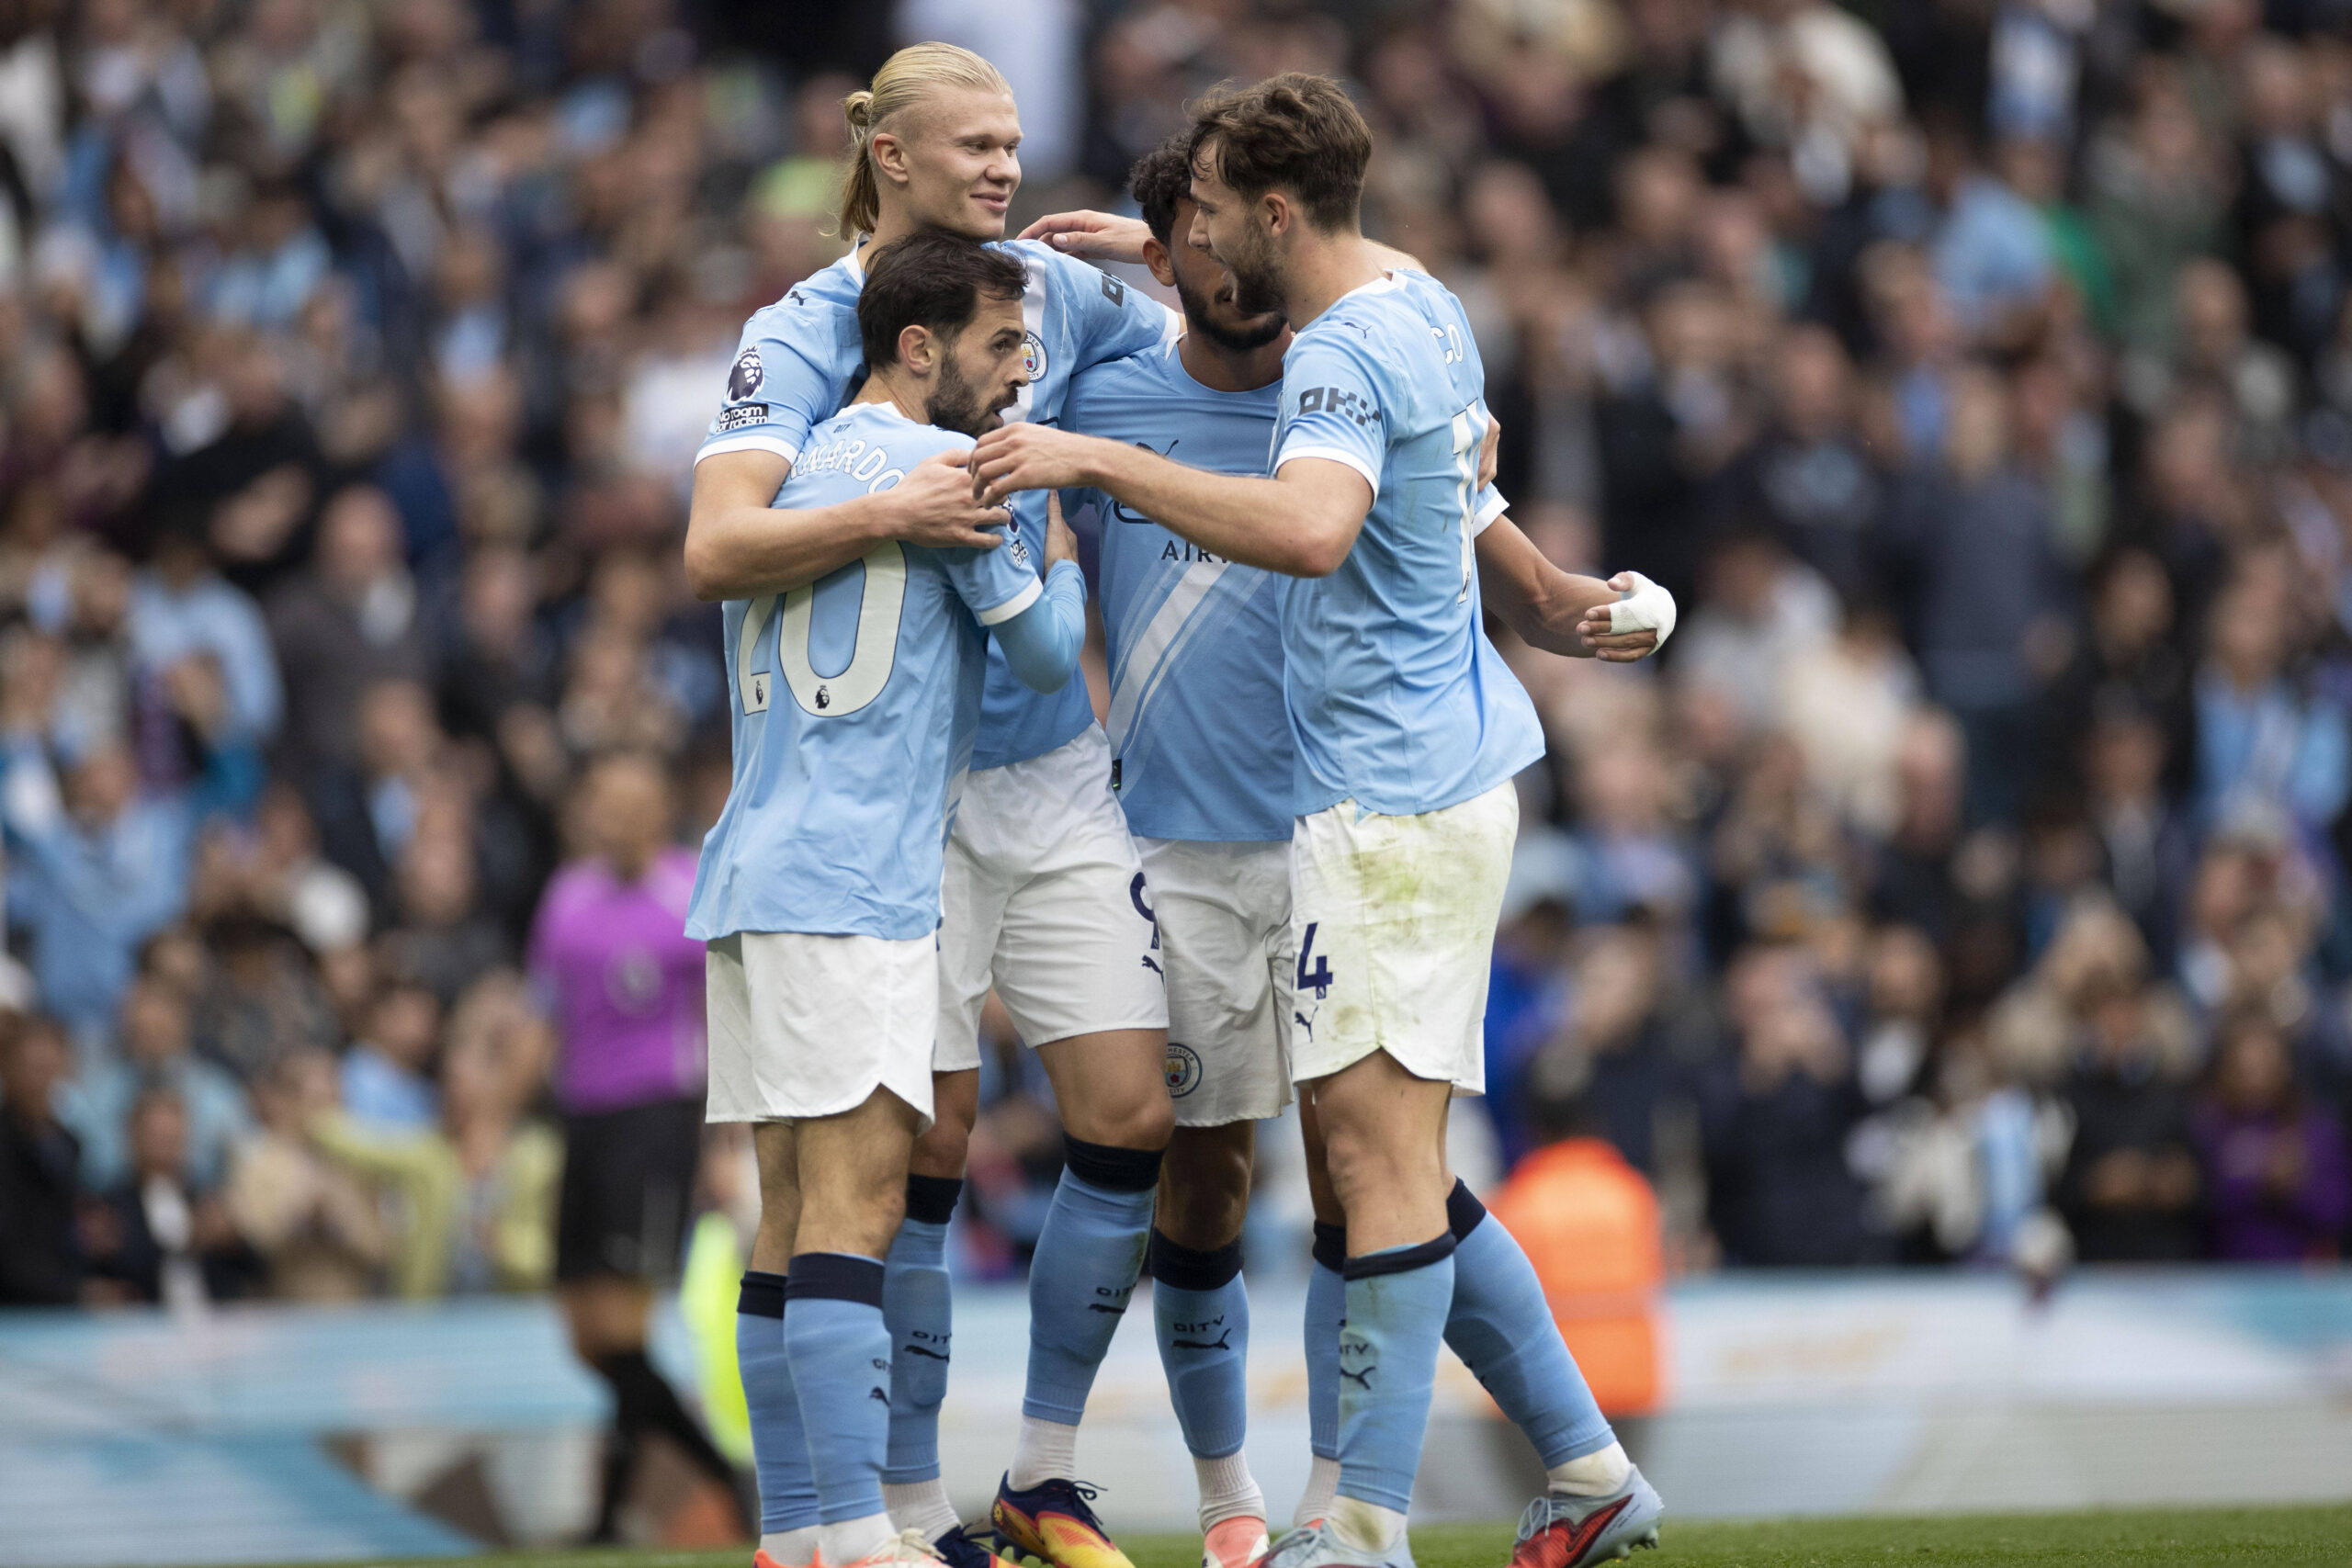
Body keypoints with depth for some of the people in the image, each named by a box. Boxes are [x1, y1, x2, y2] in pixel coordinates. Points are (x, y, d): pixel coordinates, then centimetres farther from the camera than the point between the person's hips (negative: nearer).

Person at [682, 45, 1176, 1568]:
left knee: (1133, 1117, -2)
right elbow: (720, 550, -24)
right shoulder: (803, 333, -11)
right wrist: (884, 515, -40)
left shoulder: (1052, 291, 4)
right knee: (928, 1148, -4)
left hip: (1059, 769, 5)